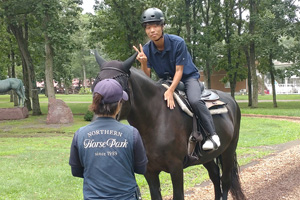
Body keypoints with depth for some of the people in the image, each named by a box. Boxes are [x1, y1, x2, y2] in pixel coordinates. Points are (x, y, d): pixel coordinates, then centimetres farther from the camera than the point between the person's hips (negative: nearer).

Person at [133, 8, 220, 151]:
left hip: (188, 77, -5)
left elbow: (179, 71, -21)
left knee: (194, 101, -32)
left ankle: (212, 135, -20)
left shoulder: (177, 42, -22)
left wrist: (170, 91, -35)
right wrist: (143, 63, -34)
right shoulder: (146, 49, -12)